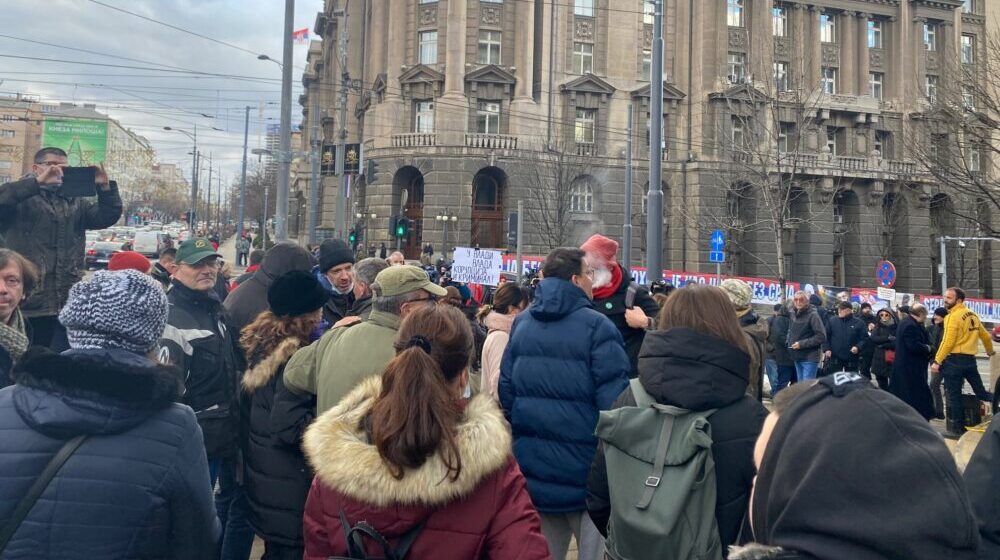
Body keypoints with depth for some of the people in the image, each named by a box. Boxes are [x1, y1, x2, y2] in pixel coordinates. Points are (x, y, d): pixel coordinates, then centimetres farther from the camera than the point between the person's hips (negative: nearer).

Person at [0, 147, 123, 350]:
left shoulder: (75, 202, 17)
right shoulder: (20, 198, 3)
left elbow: (108, 217, 6)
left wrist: (105, 187, -8)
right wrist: (38, 182, -24)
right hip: (26, 303, -4)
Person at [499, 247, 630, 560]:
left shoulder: (522, 324, 5)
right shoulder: (596, 326, -14)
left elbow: (506, 390, 9)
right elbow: (614, 400, -18)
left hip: (533, 467, 6)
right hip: (584, 471, -6)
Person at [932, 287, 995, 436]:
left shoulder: (954, 316, -12)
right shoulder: (973, 315, 12)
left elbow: (948, 342, -18)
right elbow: (986, 336, 23)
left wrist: (937, 361, -16)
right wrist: (990, 351, 42)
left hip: (955, 360, -8)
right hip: (970, 359, 8)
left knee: (953, 396, 0)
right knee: (981, 392, 19)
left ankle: (957, 428, 4)